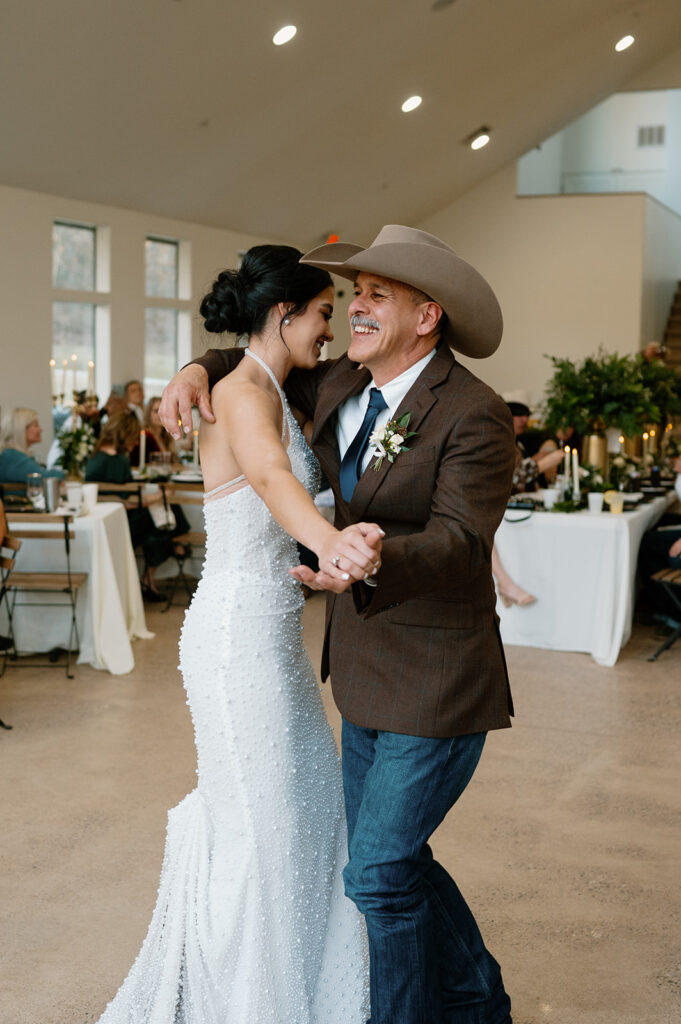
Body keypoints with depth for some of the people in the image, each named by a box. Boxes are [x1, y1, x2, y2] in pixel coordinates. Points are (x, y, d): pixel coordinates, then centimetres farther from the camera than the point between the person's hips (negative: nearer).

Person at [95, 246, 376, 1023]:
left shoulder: (269, 392, 12)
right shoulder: (244, 392, -19)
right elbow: (269, 475, -41)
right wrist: (327, 542, -59)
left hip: (268, 631, 10)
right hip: (239, 633, -10)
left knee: (305, 800, 19)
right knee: (261, 826, 1)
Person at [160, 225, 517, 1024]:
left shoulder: (473, 417, -18)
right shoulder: (343, 388, 6)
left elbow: (459, 541, -28)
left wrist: (373, 560, -47)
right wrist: (202, 369, 3)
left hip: (435, 686, -9)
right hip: (368, 680, 9)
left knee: (378, 875, -5)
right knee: (386, 859, 19)